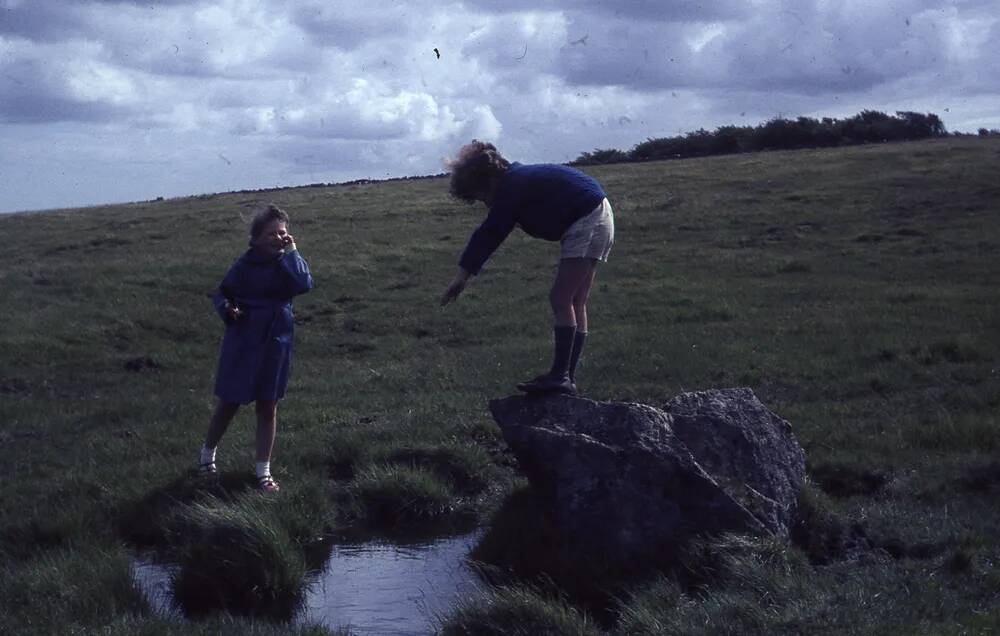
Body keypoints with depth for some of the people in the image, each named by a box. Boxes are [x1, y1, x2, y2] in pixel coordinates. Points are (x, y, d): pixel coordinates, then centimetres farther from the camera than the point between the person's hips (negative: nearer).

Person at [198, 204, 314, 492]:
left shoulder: (289, 263, -4)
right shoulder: (246, 265, -10)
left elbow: (304, 285, -23)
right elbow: (222, 294, -3)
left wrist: (291, 252, -21)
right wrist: (228, 310, -23)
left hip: (276, 342, 2)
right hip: (243, 342, -2)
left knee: (268, 407, 8)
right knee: (229, 403, 10)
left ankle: (264, 471, 17)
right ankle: (208, 453, 34)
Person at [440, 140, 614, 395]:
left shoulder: (513, 187, -15)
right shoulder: (519, 177, 15)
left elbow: (488, 234, -17)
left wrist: (462, 274, -17)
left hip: (586, 222, -11)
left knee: (561, 300, -12)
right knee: (575, 305, 10)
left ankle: (560, 376, -16)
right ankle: (567, 377, 10)